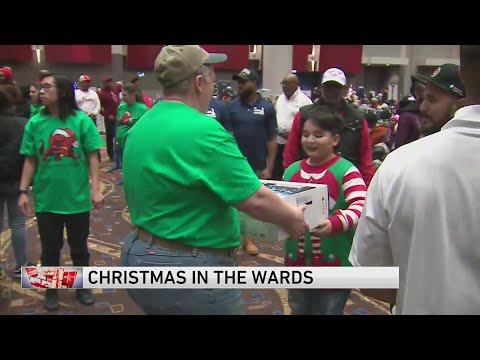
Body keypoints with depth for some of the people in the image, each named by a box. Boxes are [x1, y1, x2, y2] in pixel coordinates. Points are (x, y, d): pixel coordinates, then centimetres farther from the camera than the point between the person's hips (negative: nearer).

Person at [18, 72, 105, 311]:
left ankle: (82, 286, 36)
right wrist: (23, 192, -3)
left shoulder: (81, 120, -9)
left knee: (79, 248, 15)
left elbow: (92, 157, -5)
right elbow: (30, 161, 2)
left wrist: (96, 188, -11)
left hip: (77, 198, -1)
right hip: (46, 199, 2)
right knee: (50, 249, 16)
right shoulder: (35, 123, -2)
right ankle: (51, 290, 36)